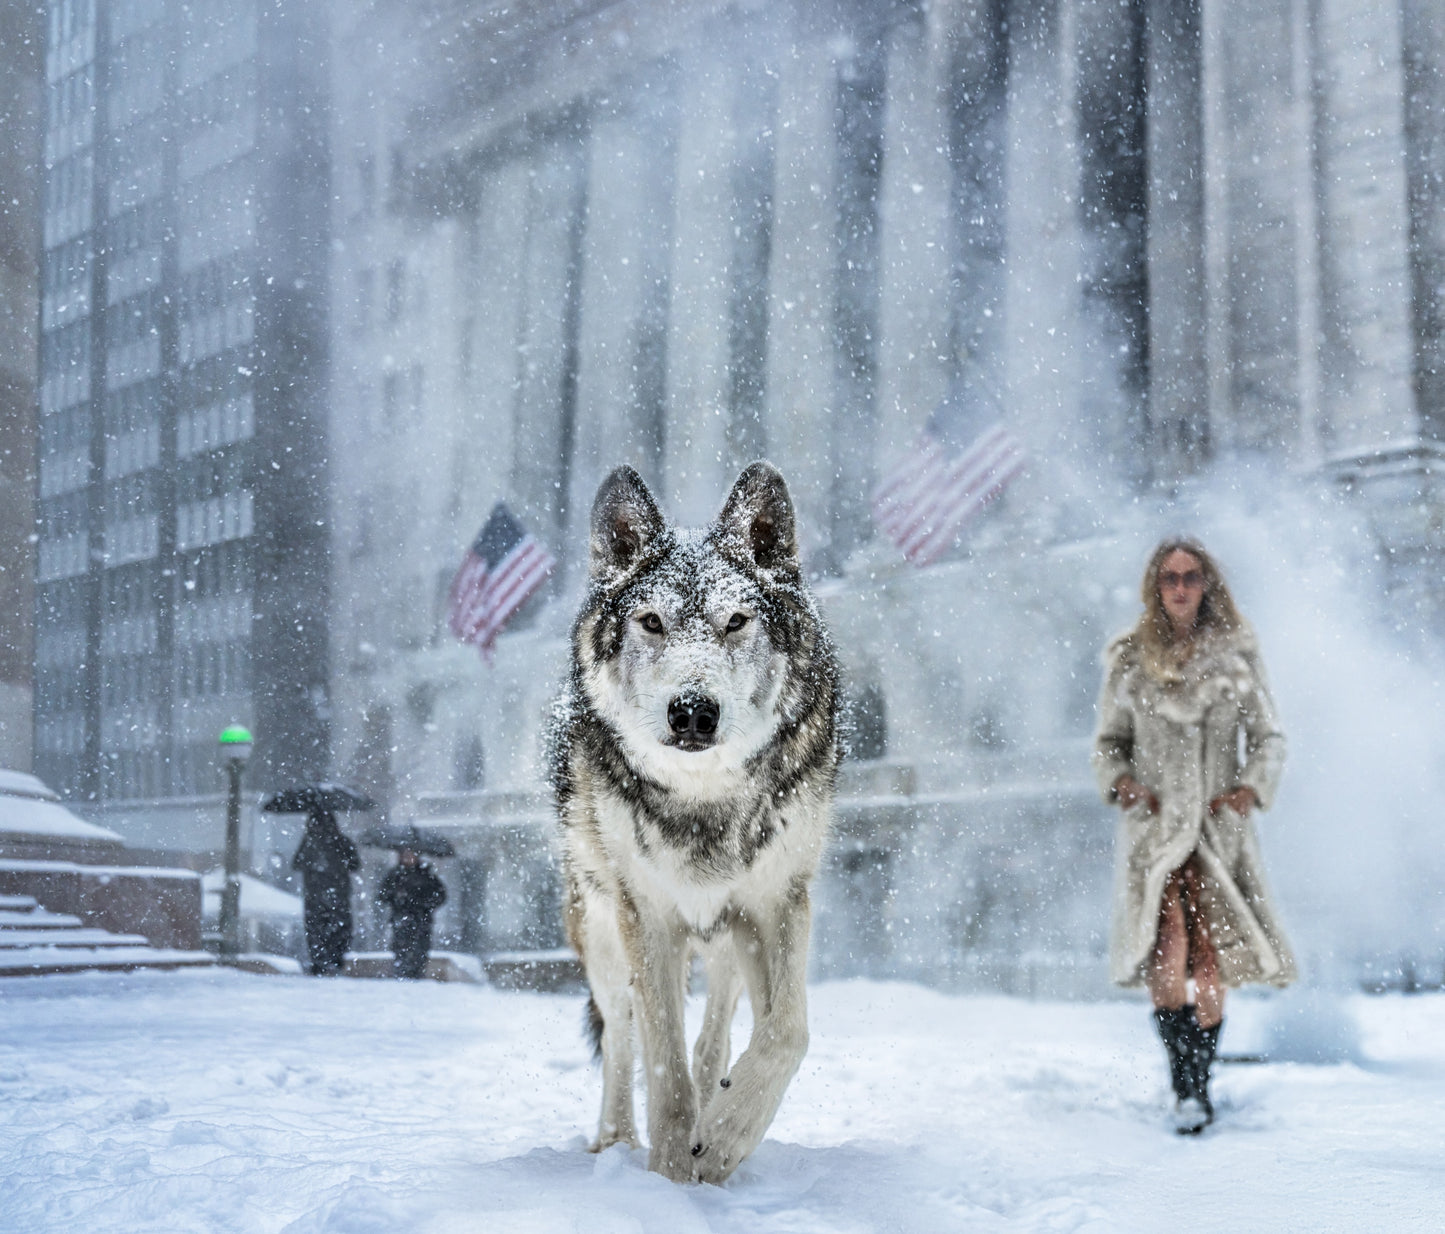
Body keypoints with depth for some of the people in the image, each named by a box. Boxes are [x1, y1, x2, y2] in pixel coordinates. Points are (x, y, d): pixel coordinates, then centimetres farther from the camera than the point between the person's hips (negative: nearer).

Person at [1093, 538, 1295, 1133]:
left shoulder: (1237, 654, 9)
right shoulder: (1129, 658, 9)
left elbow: (1269, 738, 11)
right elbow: (1108, 741, 14)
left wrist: (1252, 786, -6)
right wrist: (1120, 781, -5)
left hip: (1218, 823, 1)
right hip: (1154, 821, -1)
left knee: (1210, 959, -2)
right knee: (1167, 947, -18)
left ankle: (1201, 1085, 14)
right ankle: (1184, 1089, -14)